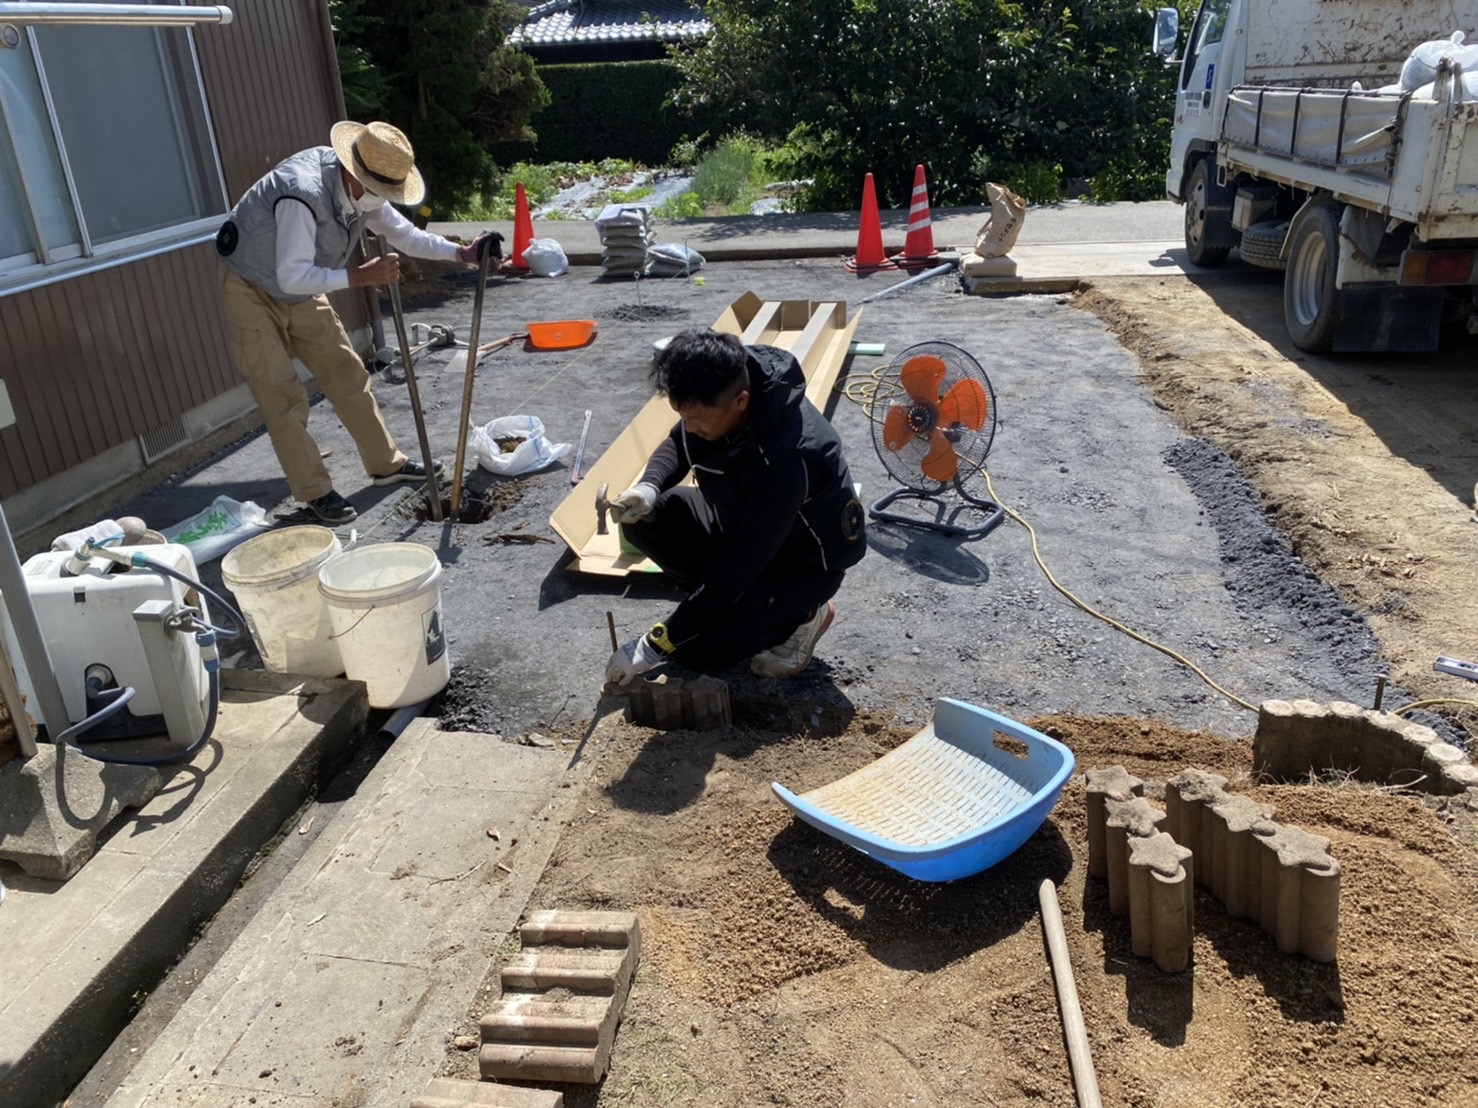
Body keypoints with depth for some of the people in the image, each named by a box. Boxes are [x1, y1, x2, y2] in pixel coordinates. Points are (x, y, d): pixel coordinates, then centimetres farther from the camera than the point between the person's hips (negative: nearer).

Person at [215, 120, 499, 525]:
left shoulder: (364, 191, -11)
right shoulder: (303, 193, -36)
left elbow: (404, 234, 3)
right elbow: (292, 276, -37)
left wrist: (462, 253, -9)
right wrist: (360, 276, -42)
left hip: (302, 292, 8)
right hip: (254, 292, -7)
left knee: (348, 374, 9)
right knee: (283, 397, -5)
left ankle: (386, 464, 21)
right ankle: (315, 492, 5)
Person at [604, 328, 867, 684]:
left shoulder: (784, 458, -40)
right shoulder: (723, 388, -18)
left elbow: (737, 570, -35)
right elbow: (676, 444, 3)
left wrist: (654, 647, -29)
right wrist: (647, 487, -21)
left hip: (806, 556, -7)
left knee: (696, 648, -18)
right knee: (644, 518, -11)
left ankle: (799, 613, 5)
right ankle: (739, 600, 5)